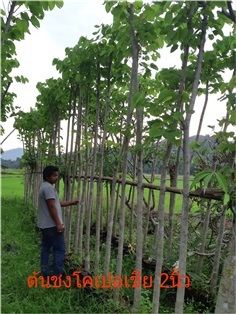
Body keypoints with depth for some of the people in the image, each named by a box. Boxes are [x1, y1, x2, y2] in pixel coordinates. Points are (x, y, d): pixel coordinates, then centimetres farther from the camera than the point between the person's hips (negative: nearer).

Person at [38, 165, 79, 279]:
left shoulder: (44, 187, 16)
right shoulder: (49, 187, -18)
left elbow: (56, 203, 21)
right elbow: (52, 207, -23)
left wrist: (71, 203, 19)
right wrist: (58, 223, -21)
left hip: (44, 224, 11)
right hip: (51, 225, -10)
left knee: (46, 248, 14)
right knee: (60, 249, -3)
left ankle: (45, 273, 22)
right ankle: (57, 276, 1)